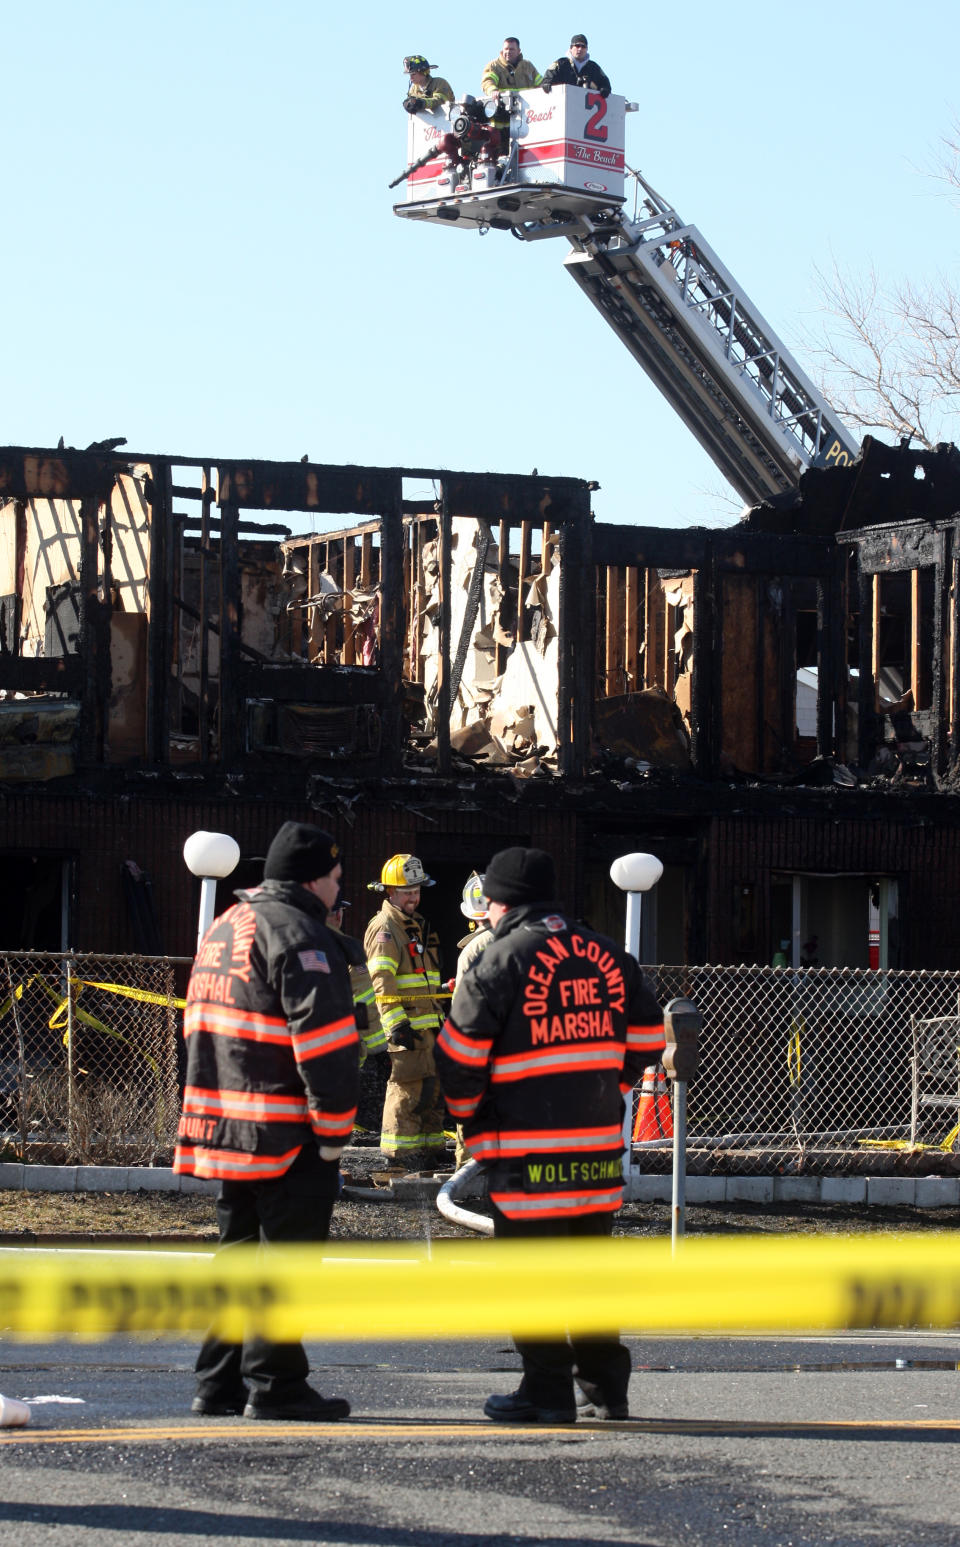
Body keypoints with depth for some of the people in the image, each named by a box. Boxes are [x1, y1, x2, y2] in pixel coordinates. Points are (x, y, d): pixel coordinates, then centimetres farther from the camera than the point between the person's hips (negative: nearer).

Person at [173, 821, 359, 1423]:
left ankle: (219, 1383, 17)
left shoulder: (223, 928, 18)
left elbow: (202, 1025, 22)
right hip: (287, 1135, -9)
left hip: (224, 1126, 9)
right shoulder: (297, 934, -13)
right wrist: (335, 1129, -13)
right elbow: (324, 1039, -19)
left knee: (239, 1250, 15)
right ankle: (275, 1385, -2)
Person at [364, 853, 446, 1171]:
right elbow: (382, 981, -18)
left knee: (433, 1084, 11)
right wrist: (397, 1023, -23)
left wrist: (438, 1018, 27)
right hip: (406, 1023, -9)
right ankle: (399, 1149, -5)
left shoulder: (416, 925, 21)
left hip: (428, 1022, 9)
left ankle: (429, 1144, 19)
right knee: (408, 1084, -9)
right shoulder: (384, 929, -9)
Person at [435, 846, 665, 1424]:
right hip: (600, 1141, 6)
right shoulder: (607, 955, 9)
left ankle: (547, 1391, 2)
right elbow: (646, 1040, 14)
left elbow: (460, 1055, -8)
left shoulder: (501, 960, -8)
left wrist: (467, 1111, 9)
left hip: (527, 1148, -6)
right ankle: (605, 1387, 17)